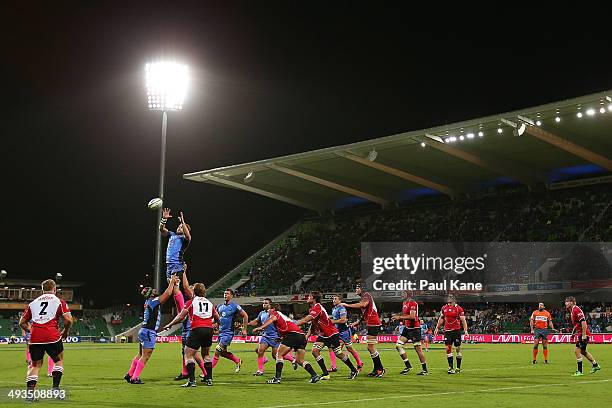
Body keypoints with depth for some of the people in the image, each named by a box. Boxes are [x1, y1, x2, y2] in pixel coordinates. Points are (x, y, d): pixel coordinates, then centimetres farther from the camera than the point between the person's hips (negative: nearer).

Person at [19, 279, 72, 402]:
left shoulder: (33, 303, 20)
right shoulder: (59, 301, 10)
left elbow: (22, 322, 20)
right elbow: (68, 320, -2)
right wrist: (65, 332, 14)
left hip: (35, 338, 3)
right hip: (52, 336, -3)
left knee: (35, 364, 14)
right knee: (59, 360, 18)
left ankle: (30, 392, 1)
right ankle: (55, 388, 10)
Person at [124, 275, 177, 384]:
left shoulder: (149, 302, 14)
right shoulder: (152, 302, -11)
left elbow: (166, 295, 24)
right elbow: (167, 294, -15)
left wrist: (172, 283, 23)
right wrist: (171, 282, -2)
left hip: (144, 331, 10)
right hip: (149, 332, -10)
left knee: (140, 355, 17)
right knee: (145, 357, -7)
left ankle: (129, 374, 22)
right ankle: (134, 378, -8)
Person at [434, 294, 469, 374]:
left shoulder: (459, 309, -6)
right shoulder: (444, 308, 7)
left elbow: (463, 320, -7)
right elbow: (441, 319, 17)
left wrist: (465, 330, -16)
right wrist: (437, 328, 16)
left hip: (456, 330, -4)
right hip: (447, 331, 4)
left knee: (458, 348, 1)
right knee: (448, 348, -2)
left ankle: (458, 368, 10)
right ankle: (450, 367, 2)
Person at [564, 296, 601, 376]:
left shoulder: (576, 310, -18)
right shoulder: (572, 311, 13)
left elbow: (583, 322, -23)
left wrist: (583, 335, -25)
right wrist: (574, 332, 20)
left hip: (583, 334, -10)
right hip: (581, 334, 10)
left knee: (577, 350, -11)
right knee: (583, 351, 20)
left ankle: (579, 371, -7)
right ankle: (595, 365, 32)